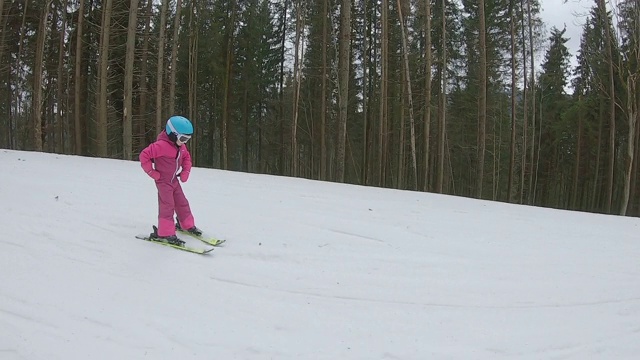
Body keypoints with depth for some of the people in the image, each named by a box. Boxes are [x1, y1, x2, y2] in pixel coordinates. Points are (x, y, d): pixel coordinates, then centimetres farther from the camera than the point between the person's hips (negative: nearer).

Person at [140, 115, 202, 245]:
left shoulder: (181, 146, 2)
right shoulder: (161, 145, -24)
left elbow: (186, 157, 20)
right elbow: (144, 155, -26)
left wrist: (185, 172, 6)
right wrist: (152, 173, -20)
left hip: (174, 180, 8)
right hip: (163, 181, -8)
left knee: (182, 202, 15)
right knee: (167, 205, -12)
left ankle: (187, 225, 32)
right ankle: (165, 233, -7)